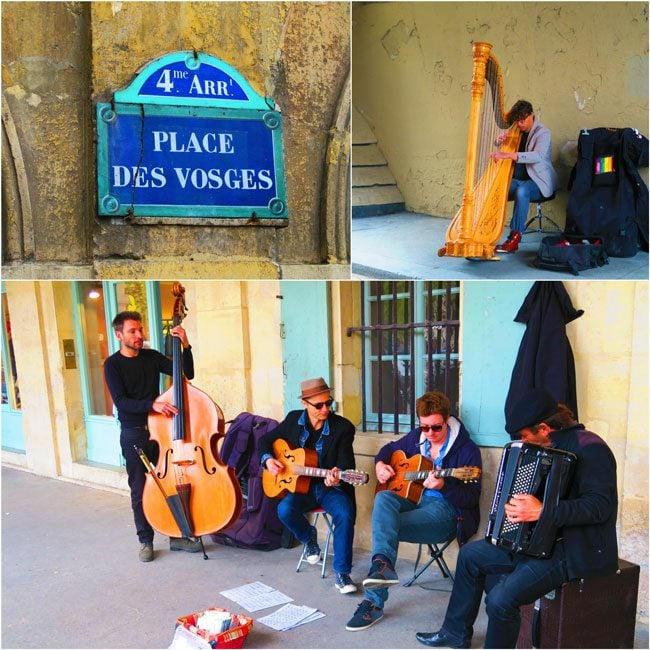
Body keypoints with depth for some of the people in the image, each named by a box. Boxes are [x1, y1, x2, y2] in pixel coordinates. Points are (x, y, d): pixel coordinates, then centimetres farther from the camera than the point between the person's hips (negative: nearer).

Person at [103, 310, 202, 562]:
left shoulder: (152, 357, 5)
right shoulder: (113, 364, -6)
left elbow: (186, 374, -1)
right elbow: (121, 402, -17)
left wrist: (185, 346, -14)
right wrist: (152, 404, -31)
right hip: (133, 434, -3)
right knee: (140, 490, 5)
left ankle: (177, 536, 19)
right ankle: (146, 541, 19)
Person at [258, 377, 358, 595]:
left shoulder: (343, 427, -9)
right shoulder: (293, 419, 1)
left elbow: (346, 464, -14)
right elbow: (266, 439, 14)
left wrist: (337, 477, -36)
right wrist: (268, 459, -6)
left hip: (331, 487, -2)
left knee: (345, 515, -31)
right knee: (285, 510, -27)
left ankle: (342, 573, -14)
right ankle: (308, 536, 8)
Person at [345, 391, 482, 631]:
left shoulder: (466, 449, -8)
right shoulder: (417, 437, 10)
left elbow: (472, 498, -12)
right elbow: (390, 448, 30)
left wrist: (443, 486, -31)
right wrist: (380, 463, 6)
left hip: (445, 509, -6)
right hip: (413, 499, 6)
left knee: (387, 526, -29)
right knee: (383, 497, -30)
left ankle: (374, 602, -25)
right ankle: (383, 564, -46)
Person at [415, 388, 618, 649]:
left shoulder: (588, 448, -19)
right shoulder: (553, 447, 10)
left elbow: (600, 505, -30)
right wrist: (520, 507, 8)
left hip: (577, 551, -10)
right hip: (542, 541, 10)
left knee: (501, 599, -25)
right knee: (471, 554, 12)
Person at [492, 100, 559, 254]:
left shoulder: (542, 132, -8)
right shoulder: (516, 132, 10)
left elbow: (538, 155, -27)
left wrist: (508, 155, -38)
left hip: (538, 181, -6)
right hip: (517, 179, 6)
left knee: (522, 191, -37)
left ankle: (514, 238, -36)